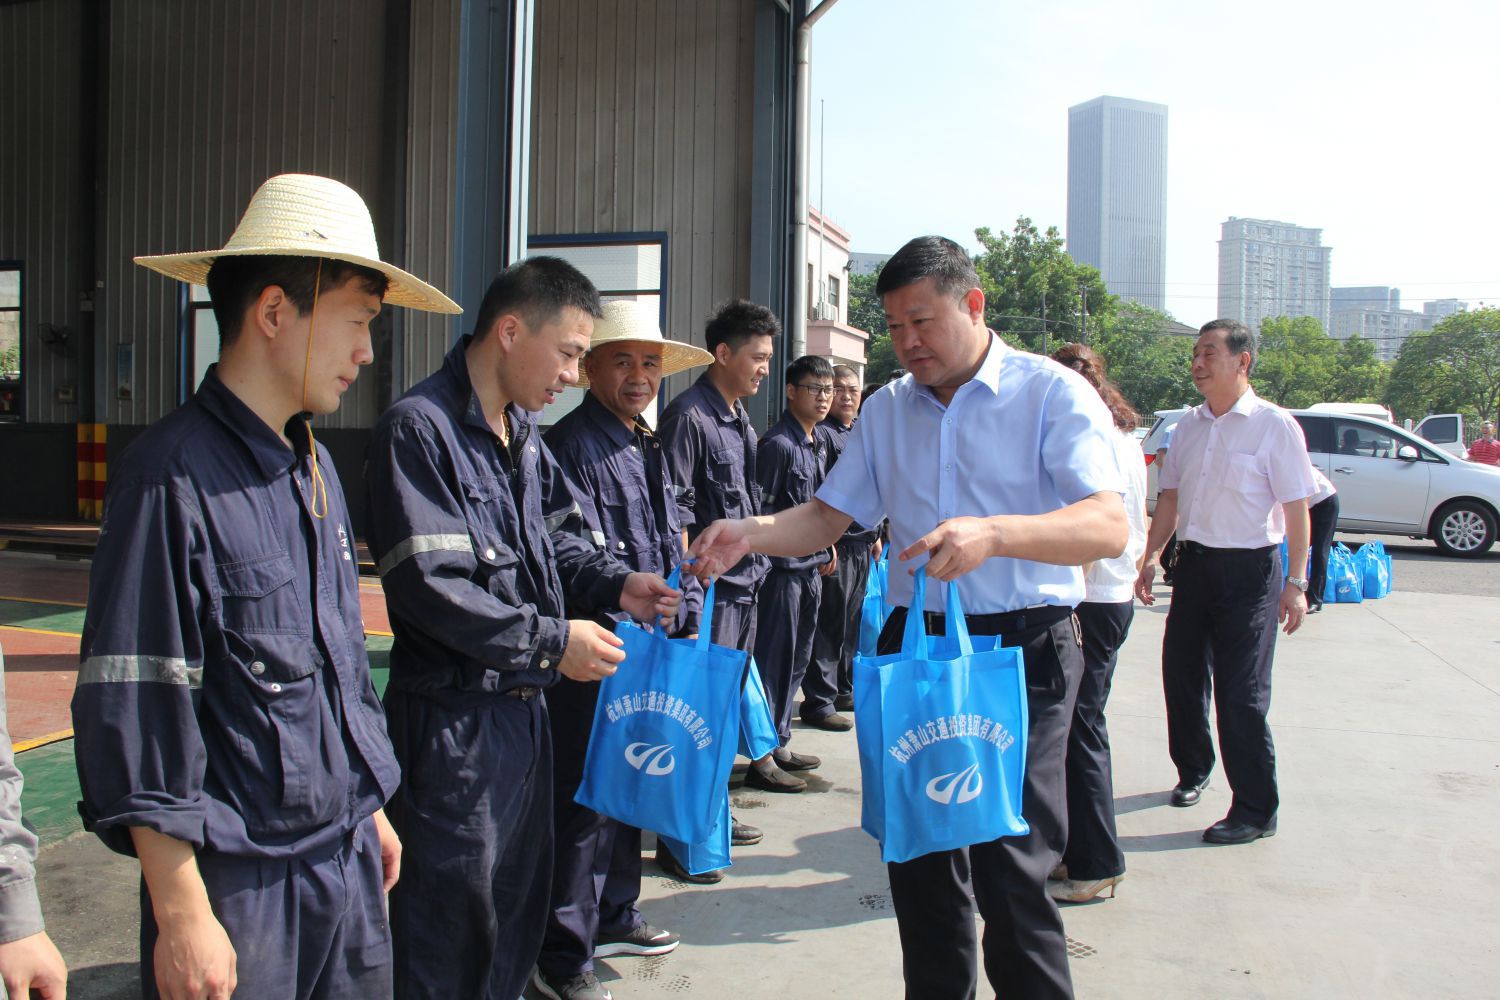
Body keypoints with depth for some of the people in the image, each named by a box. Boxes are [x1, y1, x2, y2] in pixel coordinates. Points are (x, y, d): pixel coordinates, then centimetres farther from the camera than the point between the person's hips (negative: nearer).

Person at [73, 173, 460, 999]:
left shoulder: (316, 467, 7)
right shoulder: (173, 476, -17)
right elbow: (133, 713, -17)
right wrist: (181, 913, -15)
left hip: (351, 867, 7)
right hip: (239, 887, -7)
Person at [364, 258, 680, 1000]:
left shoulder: (522, 432, 9)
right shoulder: (419, 427, -17)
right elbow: (428, 585, -23)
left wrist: (616, 587, -2)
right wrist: (551, 641, -19)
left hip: (523, 707, 8)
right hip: (452, 717, -8)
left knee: (518, 903, 20)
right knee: (450, 921, 4)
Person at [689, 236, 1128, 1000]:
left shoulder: (1053, 394, -5)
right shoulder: (886, 410, 12)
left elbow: (1108, 528, -18)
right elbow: (827, 516, 13)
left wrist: (994, 533, -36)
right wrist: (749, 534, -7)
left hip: (1022, 649, -5)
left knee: (1009, 865, -7)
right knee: (917, 853, 12)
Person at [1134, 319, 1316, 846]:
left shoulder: (1274, 426, -9)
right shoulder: (1188, 424, 8)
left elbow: (1295, 508, -9)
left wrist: (1295, 582, -12)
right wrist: (1149, 556, 11)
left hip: (1249, 569, -6)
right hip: (1193, 563, 6)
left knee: (1241, 693, -3)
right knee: (1181, 675, 13)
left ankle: (1256, 810, 10)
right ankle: (1192, 771, 36)